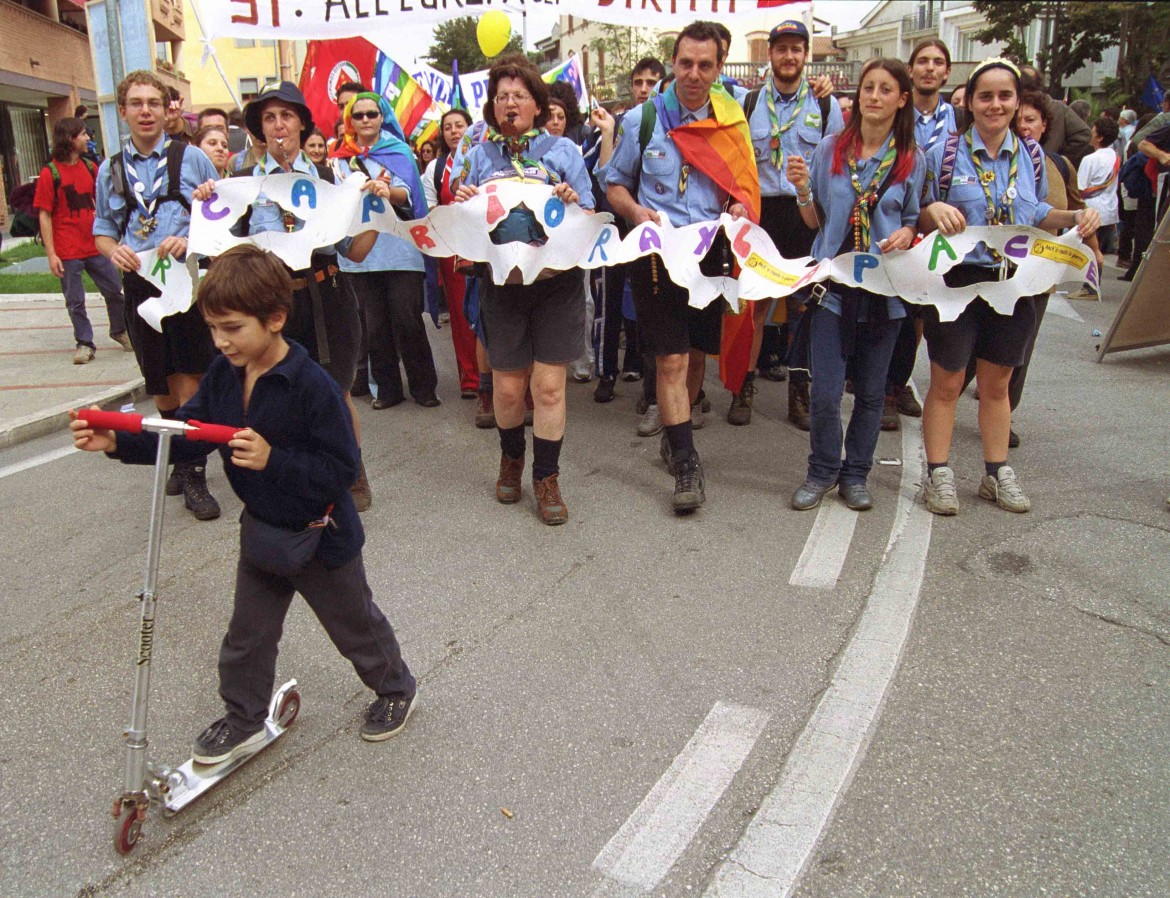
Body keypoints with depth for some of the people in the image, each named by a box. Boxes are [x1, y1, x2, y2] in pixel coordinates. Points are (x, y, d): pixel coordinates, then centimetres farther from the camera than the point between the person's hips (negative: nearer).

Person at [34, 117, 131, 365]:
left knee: (114, 291, 9)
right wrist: (51, 254, -13)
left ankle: (119, 330, 29)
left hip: (95, 246, 4)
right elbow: (44, 216, -8)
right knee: (75, 301, 4)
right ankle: (84, 343, 16)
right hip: (68, 252, -4)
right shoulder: (50, 173, -8)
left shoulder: (90, 168, 7)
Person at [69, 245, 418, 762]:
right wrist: (117, 442, -15)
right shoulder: (223, 374, -6)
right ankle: (243, 718, 41)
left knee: (356, 626, 16)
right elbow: (184, 435, -2)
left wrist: (272, 459, -39)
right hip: (261, 529, 7)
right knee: (247, 633, 20)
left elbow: (340, 470, -28)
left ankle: (396, 689, 41)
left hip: (320, 537, -6)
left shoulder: (313, 387, -29)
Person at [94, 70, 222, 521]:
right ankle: (181, 460, 28)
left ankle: (193, 475, 2)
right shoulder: (110, 170, 12)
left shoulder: (191, 158, 4)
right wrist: (114, 250, -5)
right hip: (139, 285, 3)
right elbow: (102, 230, 18)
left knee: (189, 378, -6)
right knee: (161, 383, 11)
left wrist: (190, 240, -15)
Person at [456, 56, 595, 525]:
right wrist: (461, 205, -11)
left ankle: (546, 478, 13)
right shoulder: (480, 155, 9)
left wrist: (573, 204, -18)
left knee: (549, 385, -2)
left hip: (557, 282, -1)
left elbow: (591, 220, 3)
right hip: (502, 282, 2)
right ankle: (511, 458, 35)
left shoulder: (563, 150, 4)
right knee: (507, 386, 8)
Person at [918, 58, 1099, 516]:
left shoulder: (1031, 155, 7)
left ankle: (997, 474, 26)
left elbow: (1037, 213, 18)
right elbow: (917, 219, -2)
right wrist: (934, 211, -25)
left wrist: (1075, 217, -1)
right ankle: (939, 474, 16)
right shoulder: (944, 152, -5)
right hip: (957, 281, -3)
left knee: (996, 383, 14)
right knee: (946, 383, 3)